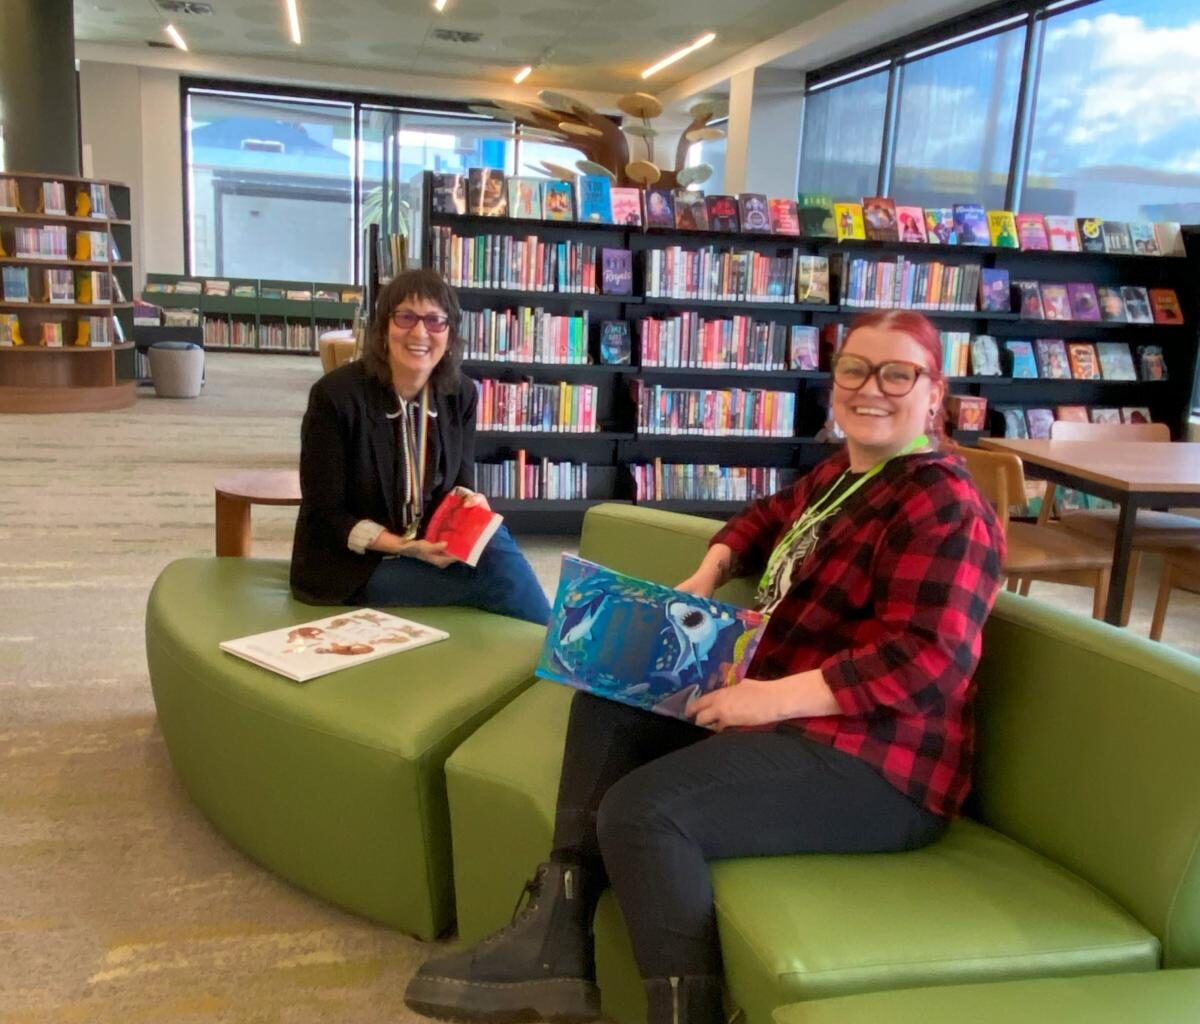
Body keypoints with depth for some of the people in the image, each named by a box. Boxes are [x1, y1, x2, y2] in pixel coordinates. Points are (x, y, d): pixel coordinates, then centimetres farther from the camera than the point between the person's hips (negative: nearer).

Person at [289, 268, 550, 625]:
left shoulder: (460, 394, -2)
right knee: (496, 571, -24)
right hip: (351, 564, -5)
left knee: (491, 546, -27)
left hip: (434, 548, 5)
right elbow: (325, 517, -14)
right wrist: (404, 548, -25)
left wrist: (471, 504, -21)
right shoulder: (335, 395, -17)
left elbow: (459, 485, 4)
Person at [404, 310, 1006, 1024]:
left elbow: (929, 661, -27)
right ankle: (556, 939, 0)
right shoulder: (843, 471, 13)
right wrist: (708, 574, 10)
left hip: (875, 765, -11)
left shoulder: (942, 504, -16)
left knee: (641, 810, -28)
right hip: (795, 716, 11)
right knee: (611, 703, 11)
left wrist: (773, 698, -28)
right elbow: (768, 517, 30)